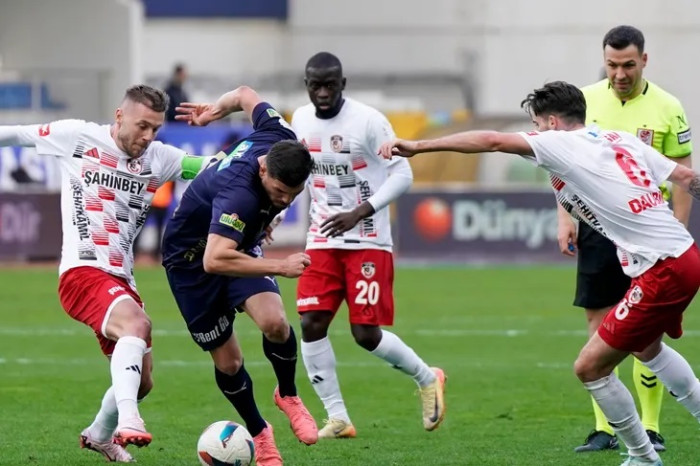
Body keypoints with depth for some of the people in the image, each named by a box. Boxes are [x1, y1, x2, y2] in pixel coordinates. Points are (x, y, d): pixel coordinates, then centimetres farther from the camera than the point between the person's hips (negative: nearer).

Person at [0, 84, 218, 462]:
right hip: (83, 272, -7)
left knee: (141, 381, 16)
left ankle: (100, 434, 45)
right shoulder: (77, 137, 0)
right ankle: (127, 420, -51)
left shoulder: (159, 158, 10)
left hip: (121, 281, 7)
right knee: (136, 324, -36)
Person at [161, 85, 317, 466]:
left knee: (274, 322, -21)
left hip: (238, 245, 5)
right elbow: (214, 260, -51)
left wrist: (215, 110, 19)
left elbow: (245, 95, -2)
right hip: (191, 257, -5)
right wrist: (281, 267, -48)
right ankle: (259, 435, 28)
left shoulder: (280, 139, -22)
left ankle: (288, 395, 8)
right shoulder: (239, 194, -43)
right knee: (227, 360, 1)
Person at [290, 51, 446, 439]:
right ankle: (337, 418, 1)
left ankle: (426, 378, 20)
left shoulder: (368, 121, -14)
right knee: (311, 324, -8)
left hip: (367, 242, -5)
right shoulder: (301, 120, 4)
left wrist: (359, 214, -21)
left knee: (366, 334, -8)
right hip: (322, 242, 5)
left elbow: (402, 174, -13)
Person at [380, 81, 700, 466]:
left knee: (590, 367, -1)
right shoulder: (621, 140, 12)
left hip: (663, 272, -9)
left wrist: (418, 146, -17)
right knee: (645, 346, 34)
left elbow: (491, 141, -17)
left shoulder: (560, 144, -9)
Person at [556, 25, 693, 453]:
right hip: (598, 228, 2)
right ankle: (604, 429, 7)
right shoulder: (586, 100, 3)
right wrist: (566, 219, 2)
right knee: (599, 329, 2)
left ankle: (650, 428, 6)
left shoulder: (667, 109, -3)